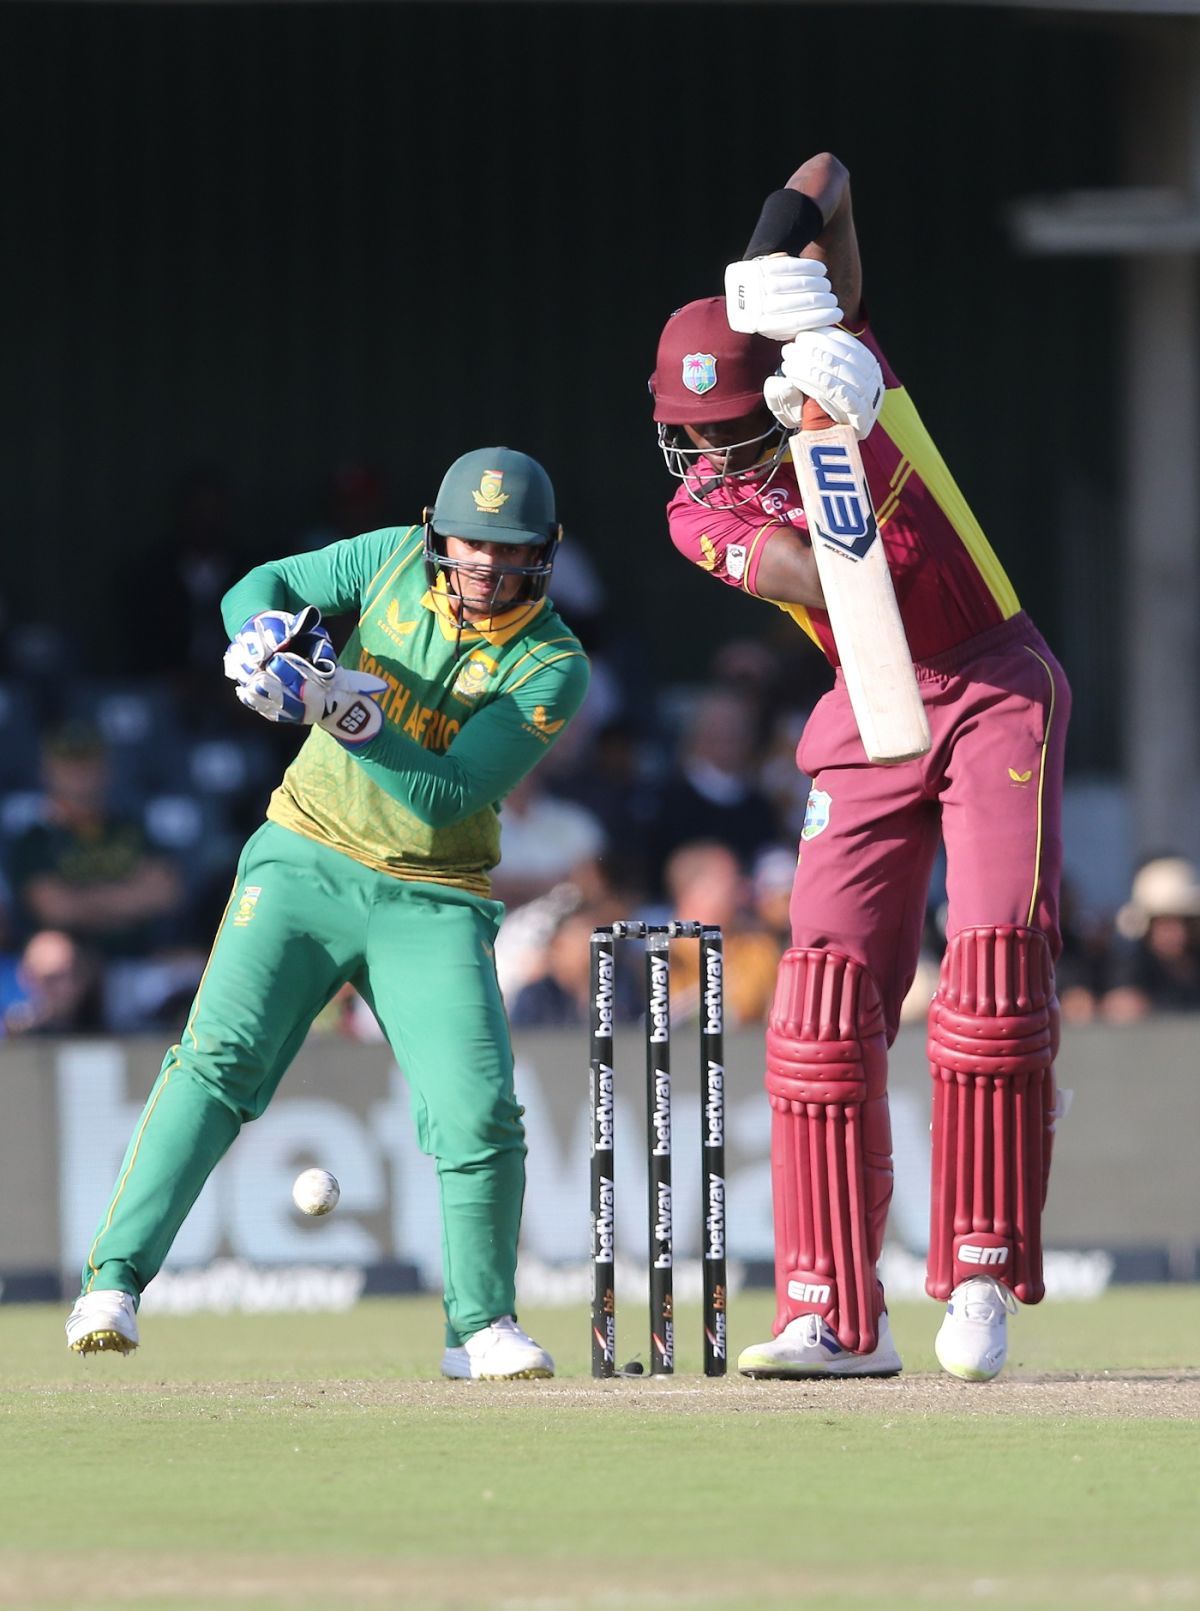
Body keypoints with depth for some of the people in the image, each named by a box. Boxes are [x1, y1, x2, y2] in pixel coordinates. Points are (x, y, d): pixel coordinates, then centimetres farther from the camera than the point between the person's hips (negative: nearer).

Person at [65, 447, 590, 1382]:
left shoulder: (551, 669, -11)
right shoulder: (398, 562, -3)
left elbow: (446, 797, -19)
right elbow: (262, 587, 7)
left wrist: (356, 717, -32)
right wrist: (265, 636, -16)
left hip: (431, 906, -1)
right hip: (305, 864, 1)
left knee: (481, 1113, -12)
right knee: (219, 1058, -17)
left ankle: (482, 1328, 8)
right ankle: (114, 1282, -21)